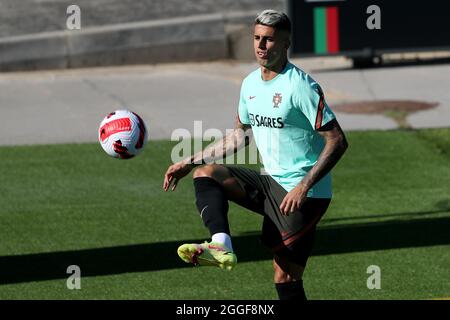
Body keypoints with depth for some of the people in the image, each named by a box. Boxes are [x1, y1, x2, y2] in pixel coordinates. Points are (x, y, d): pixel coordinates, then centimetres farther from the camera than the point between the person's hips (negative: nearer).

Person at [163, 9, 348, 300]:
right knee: (205, 173, -6)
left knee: (286, 277, -9)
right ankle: (221, 246, -26)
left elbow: (337, 141, -18)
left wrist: (303, 187, -27)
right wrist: (191, 162, 18)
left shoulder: (300, 86, -17)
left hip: (303, 195, -8)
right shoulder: (251, 83, 8)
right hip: (271, 183, 8)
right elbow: (242, 134, 23)